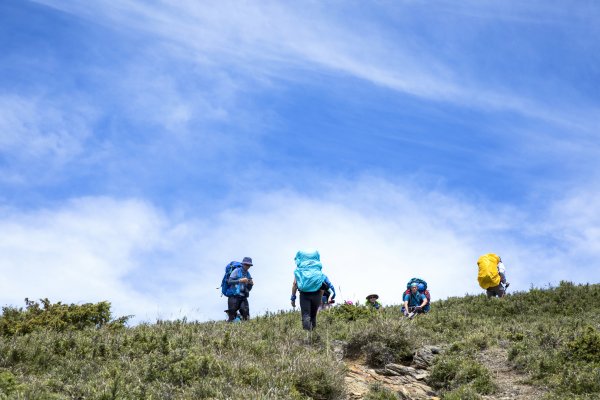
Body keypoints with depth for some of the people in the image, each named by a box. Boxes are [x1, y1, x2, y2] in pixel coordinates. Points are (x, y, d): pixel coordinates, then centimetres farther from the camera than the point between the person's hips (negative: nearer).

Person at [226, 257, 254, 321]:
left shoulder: (248, 274, 17)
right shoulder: (237, 271, 0)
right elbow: (229, 281, -12)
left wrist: (251, 284, -1)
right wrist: (240, 280, -19)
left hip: (243, 297, 5)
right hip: (235, 296, -5)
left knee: (246, 316, -10)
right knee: (232, 317, -8)